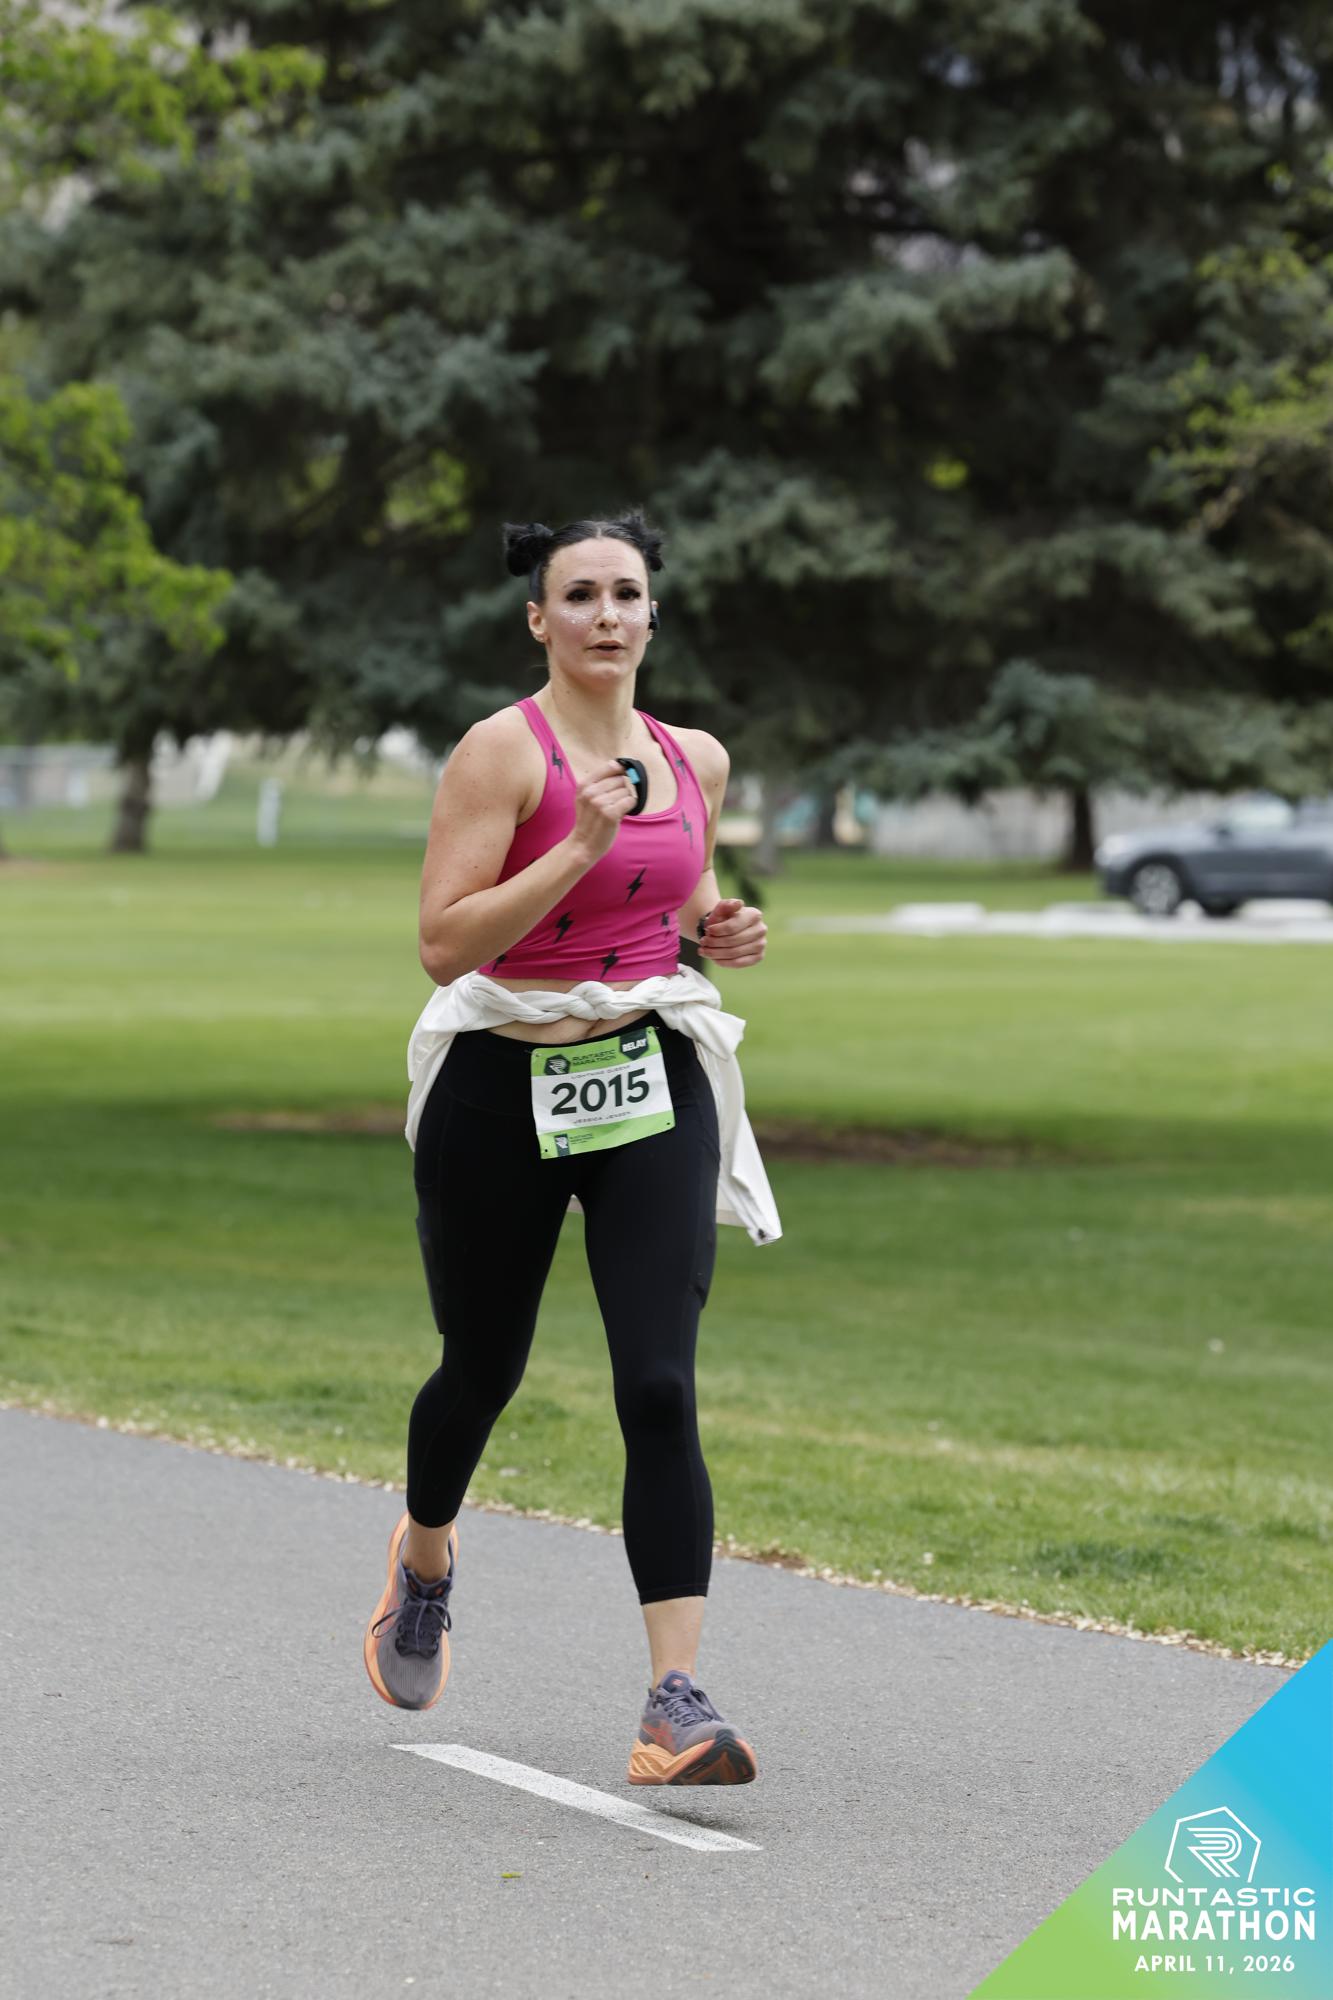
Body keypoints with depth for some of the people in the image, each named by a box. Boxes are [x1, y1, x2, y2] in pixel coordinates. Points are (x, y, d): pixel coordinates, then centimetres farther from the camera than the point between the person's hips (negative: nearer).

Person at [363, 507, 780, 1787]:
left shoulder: (695, 758, 7)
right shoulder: (503, 751, -11)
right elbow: (444, 943, -18)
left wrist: (719, 931, 3)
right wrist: (580, 845, -25)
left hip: (650, 1083, 3)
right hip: (503, 1091, -3)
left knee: (660, 1389, -12)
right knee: (481, 1369, 15)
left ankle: (676, 1704, -15)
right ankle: (424, 1564, 49)